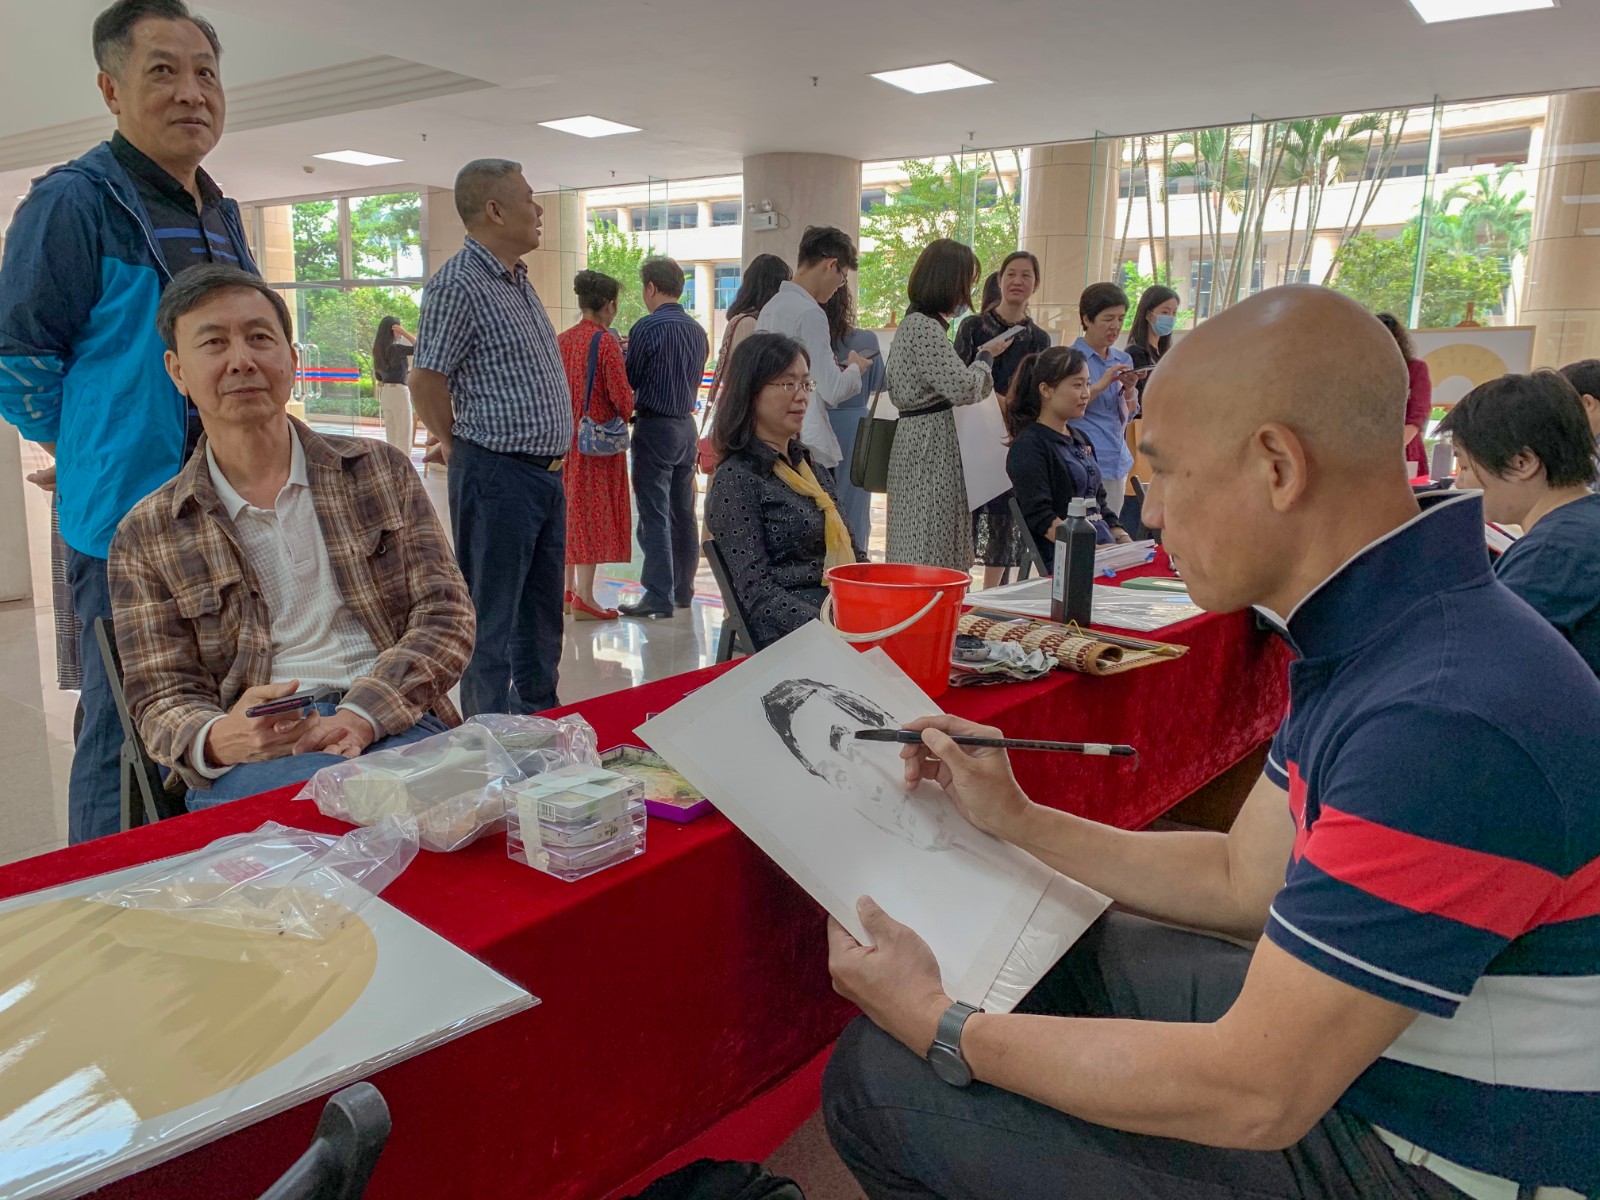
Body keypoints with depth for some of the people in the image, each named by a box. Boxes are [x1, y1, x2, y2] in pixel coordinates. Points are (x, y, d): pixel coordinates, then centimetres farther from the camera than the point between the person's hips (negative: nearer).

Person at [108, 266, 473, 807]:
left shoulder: (381, 471, 13)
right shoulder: (146, 535, 11)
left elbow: (445, 615, 4)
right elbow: (162, 699, 8)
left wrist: (362, 714, -14)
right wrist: (216, 739, -17)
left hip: (395, 722, 2)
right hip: (253, 752, -1)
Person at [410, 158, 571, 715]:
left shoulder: (518, 279, 15)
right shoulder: (458, 284, -14)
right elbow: (425, 380, -15)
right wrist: (461, 447, -2)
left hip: (547, 474, 9)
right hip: (497, 475, -9)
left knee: (542, 614, 17)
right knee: (491, 620, -1)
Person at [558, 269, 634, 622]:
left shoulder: (562, 340, 8)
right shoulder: (606, 341, -13)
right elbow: (620, 394, -14)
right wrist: (626, 415, 4)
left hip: (565, 437, 7)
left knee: (568, 510, 14)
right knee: (593, 511, -2)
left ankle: (568, 589, 21)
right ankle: (584, 597, -1)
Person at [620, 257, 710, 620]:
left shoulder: (647, 328, -13)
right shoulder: (697, 330, 8)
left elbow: (630, 379, -5)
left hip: (654, 427, -7)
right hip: (687, 424, 7)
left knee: (654, 515, -6)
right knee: (683, 512, 13)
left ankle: (659, 596, -7)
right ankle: (683, 589, 21)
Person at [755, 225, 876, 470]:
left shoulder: (771, 306, 11)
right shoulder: (810, 314, -14)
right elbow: (833, 391, -15)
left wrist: (834, 368, 18)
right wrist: (855, 369, 4)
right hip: (808, 445, -9)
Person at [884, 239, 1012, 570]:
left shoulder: (916, 322, 16)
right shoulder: (925, 327, -16)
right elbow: (964, 388, -19)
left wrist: (974, 357, 16)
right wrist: (985, 355, -2)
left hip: (921, 435, 10)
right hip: (931, 441, -10)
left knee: (916, 543, 11)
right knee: (930, 544, -7)